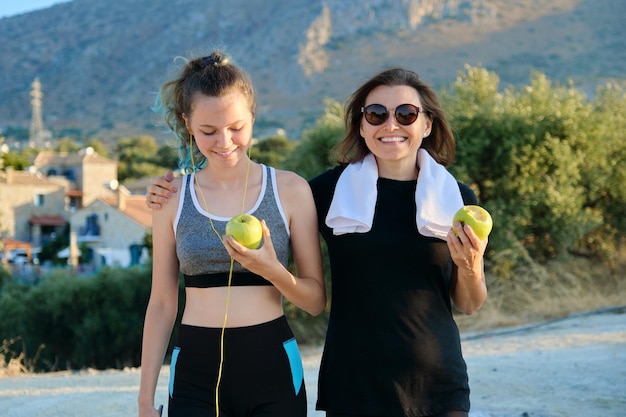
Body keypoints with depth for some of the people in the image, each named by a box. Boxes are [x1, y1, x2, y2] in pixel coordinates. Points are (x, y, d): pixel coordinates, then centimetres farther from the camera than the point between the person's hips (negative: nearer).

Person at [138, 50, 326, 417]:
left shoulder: (290, 189, -3)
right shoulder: (173, 197, 1)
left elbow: (317, 299, 0)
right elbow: (162, 304, 6)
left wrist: (273, 271, -19)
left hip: (272, 370, 0)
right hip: (195, 373, 1)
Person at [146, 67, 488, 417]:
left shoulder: (457, 198, 0)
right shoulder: (332, 188, -2)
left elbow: (469, 306, 7)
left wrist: (471, 268, -14)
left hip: (436, 386, 1)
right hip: (353, 386, -1)